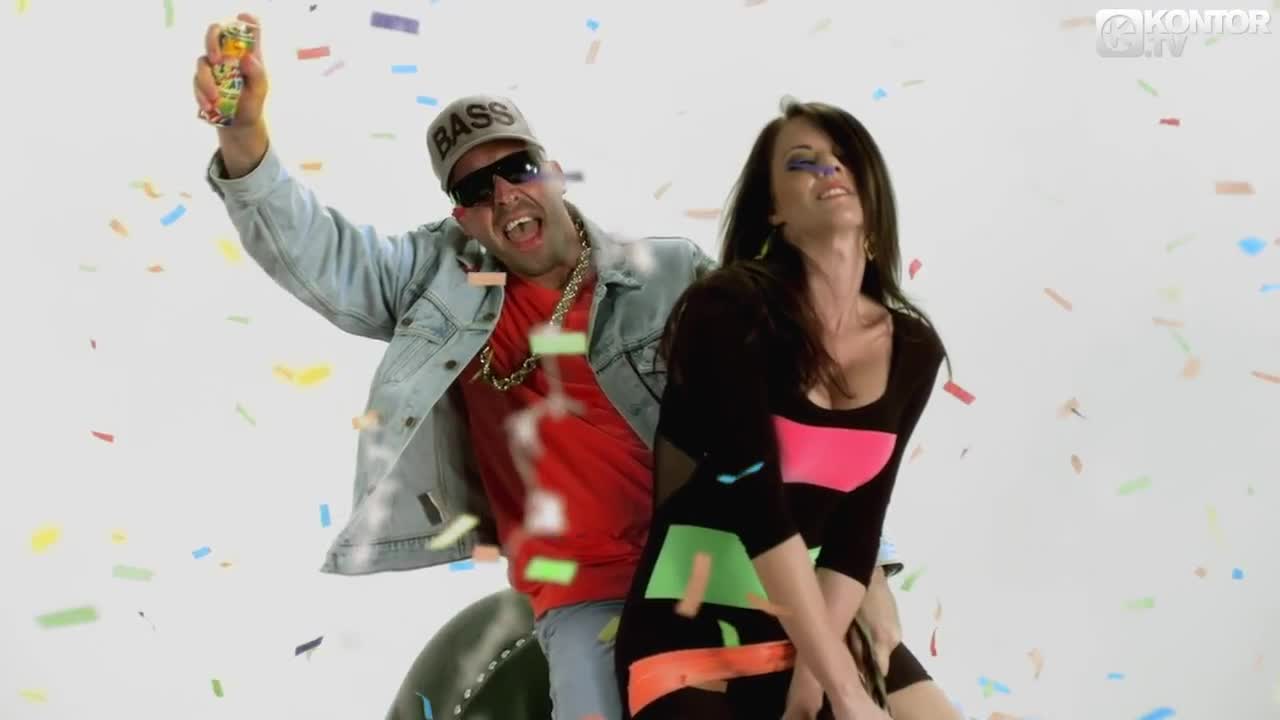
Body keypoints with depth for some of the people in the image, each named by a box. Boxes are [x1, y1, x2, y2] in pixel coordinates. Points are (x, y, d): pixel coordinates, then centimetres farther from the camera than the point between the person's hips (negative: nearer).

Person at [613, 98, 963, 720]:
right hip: (691, 621, -5)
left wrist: (814, 669, -14)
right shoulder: (729, 311, -15)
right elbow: (757, 505, -22)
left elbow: (859, 523, -2)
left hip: (815, 615, 5)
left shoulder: (913, 349, 1)